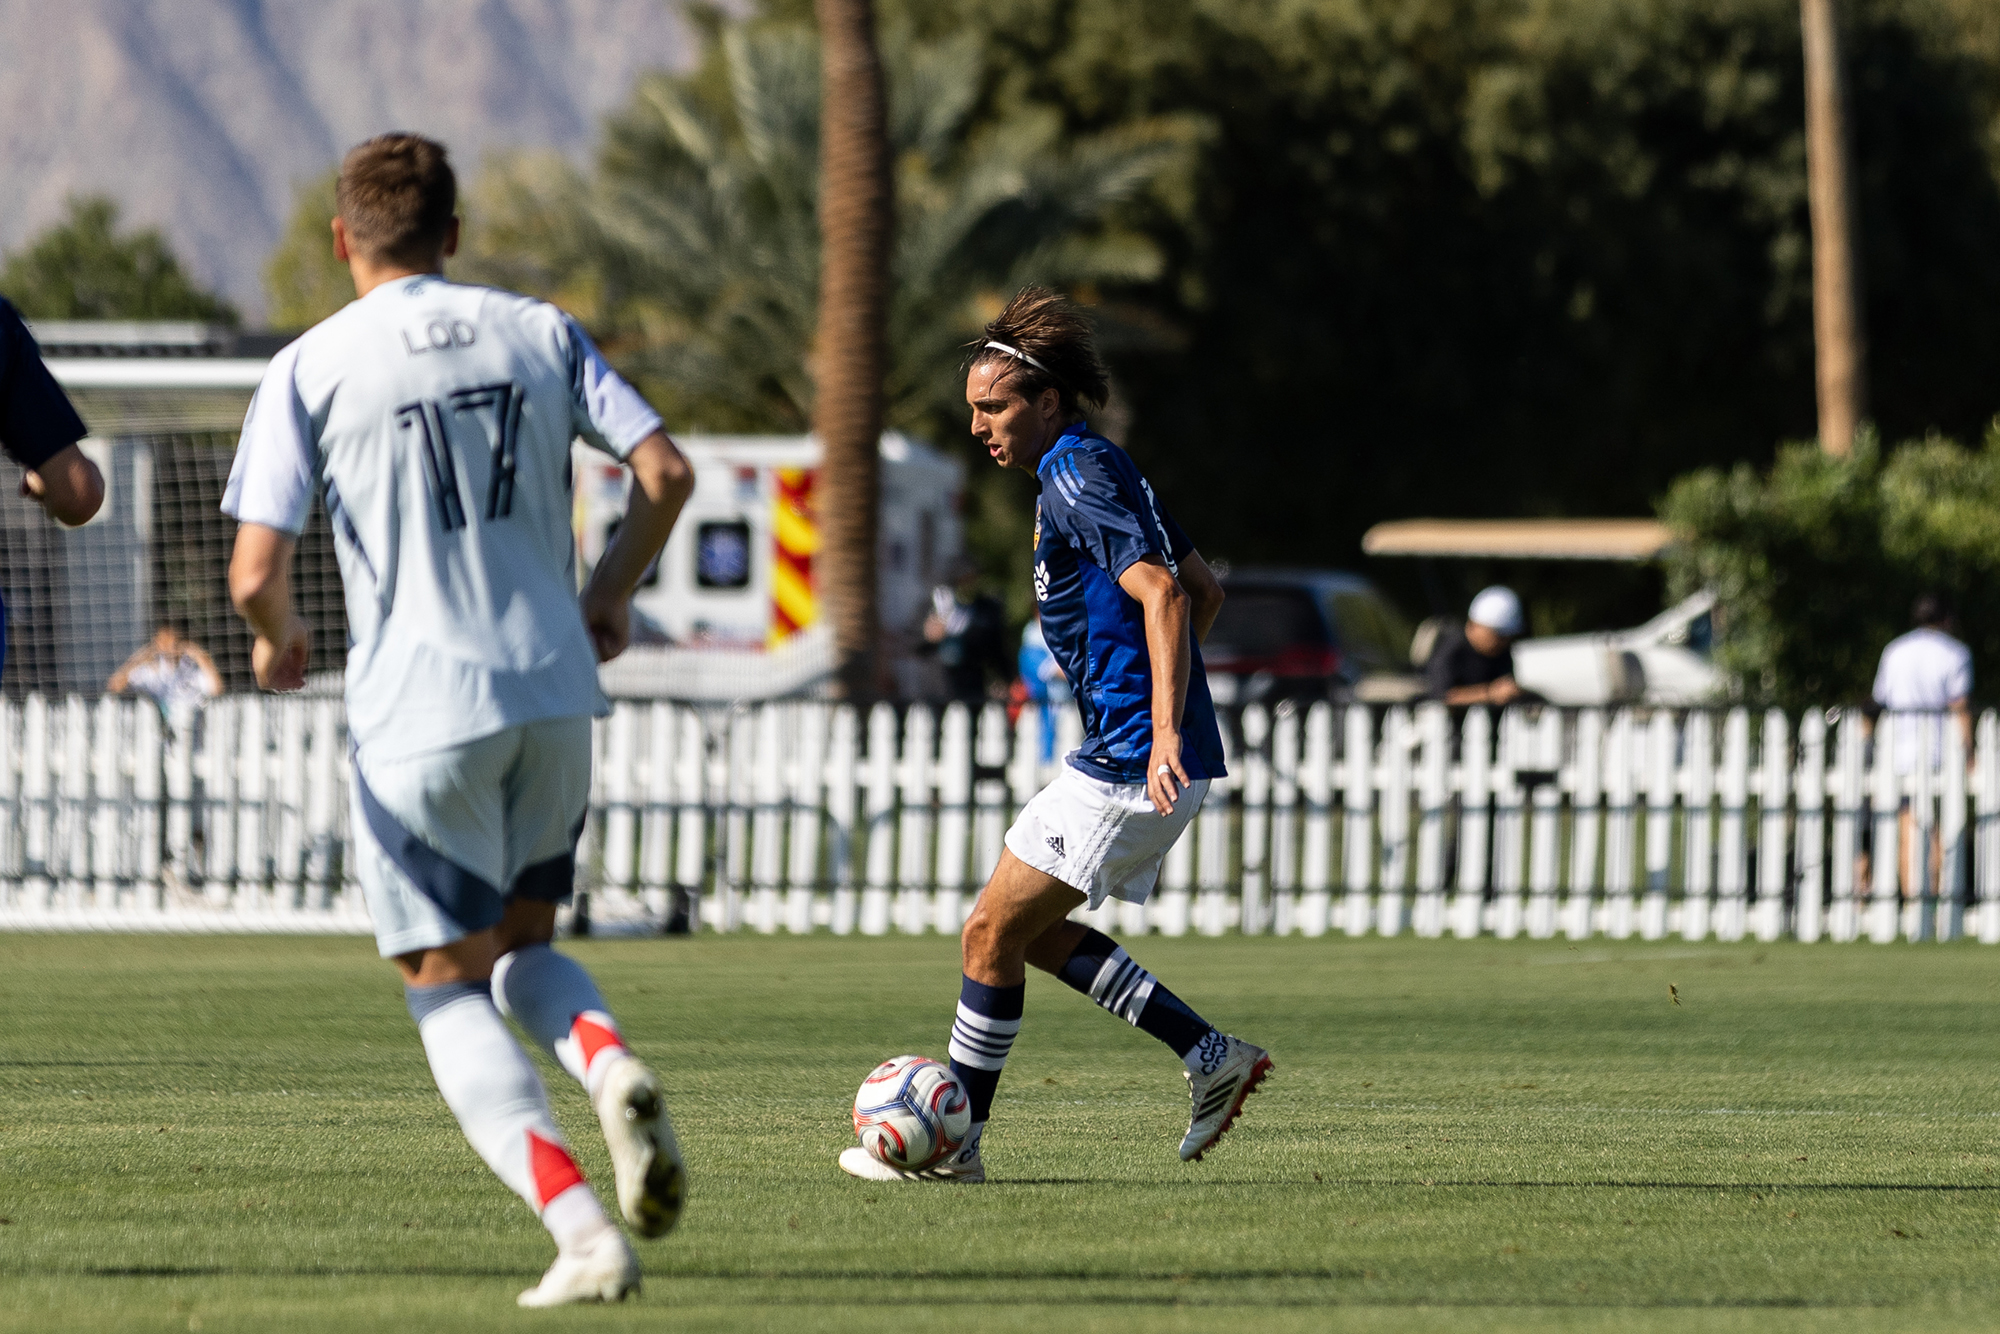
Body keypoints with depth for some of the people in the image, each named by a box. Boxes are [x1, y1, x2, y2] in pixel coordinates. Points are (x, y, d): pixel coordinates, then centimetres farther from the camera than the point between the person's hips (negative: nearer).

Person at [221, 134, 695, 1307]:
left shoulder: (311, 370, -3)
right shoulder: (539, 333, 7)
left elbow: (257, 572, -9)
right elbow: (667, 473, 1)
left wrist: (278, 639, 14)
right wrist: (611, 592, 18)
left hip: (419, 716, -4)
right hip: (553, 698, 4)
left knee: (450, 990, 5)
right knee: (522, 945, 23)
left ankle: (582, 1229, -15)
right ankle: (610, 1064, -11)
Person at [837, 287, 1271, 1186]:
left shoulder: (1076, 476, -13)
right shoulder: (1103, 469, 17)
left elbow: (1162, 592, -24)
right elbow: (1202, 588, 25)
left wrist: (1165, 730, -31)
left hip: (1130, 764, -10)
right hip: (1125, 751, 10)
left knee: (993, 933, -4)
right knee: (1024, 929, 16)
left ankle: (954, 1145, 2)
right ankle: (1212, 1059, 12)